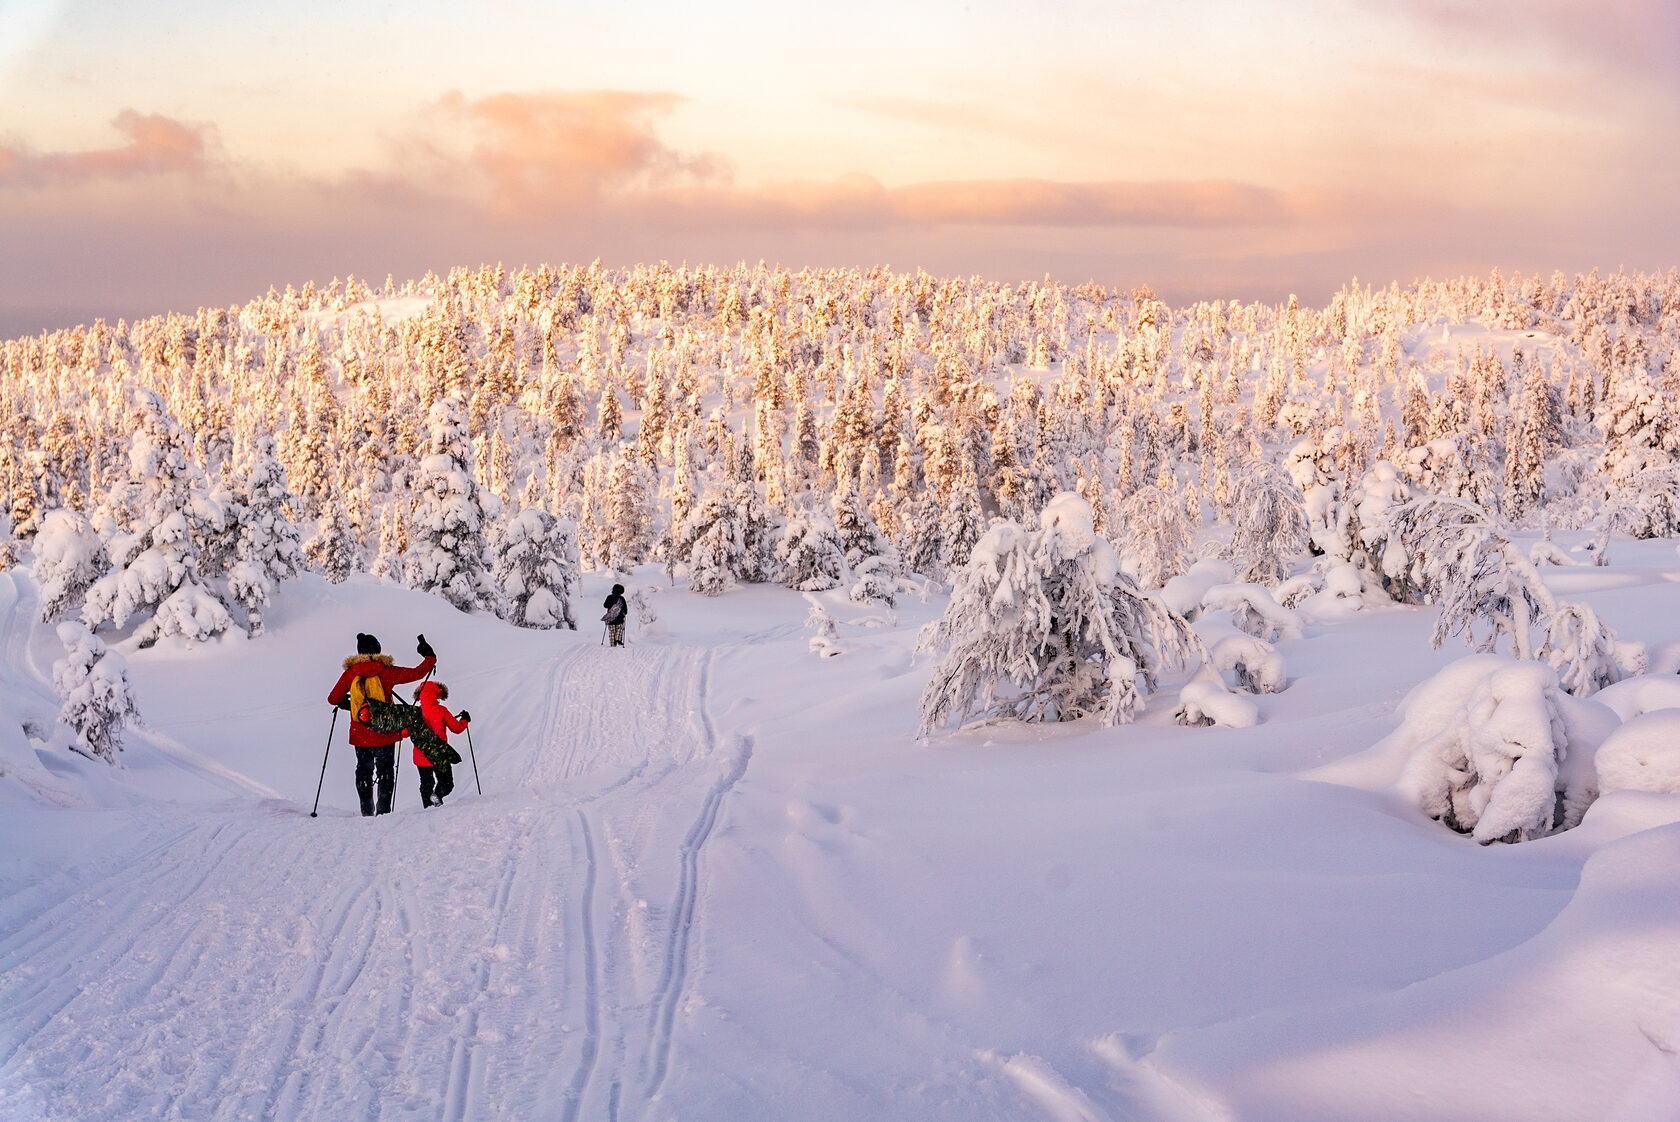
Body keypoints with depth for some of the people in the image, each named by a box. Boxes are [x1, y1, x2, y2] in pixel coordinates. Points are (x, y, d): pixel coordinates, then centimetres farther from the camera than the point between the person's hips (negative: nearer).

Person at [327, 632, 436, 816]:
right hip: (384, 733, -2)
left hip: (360, 734, 2)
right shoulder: (387, 672, -7)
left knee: (364, 771, 14)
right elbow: (418, 672, 1)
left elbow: (333, 699, 6)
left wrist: (345, 703, 27)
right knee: (385, 771, 9)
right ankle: (383, 810, 0)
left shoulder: (349, 674, -2)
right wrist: (429, 657, 18)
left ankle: (367, 811, 10)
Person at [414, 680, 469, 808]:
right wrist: (464, 720, 16)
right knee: (446, 783, 9)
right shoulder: (441, 711, -9)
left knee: (426, 784, 18)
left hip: (421, 757, 2)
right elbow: (456, 728, -5)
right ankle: (437, 794, -21)